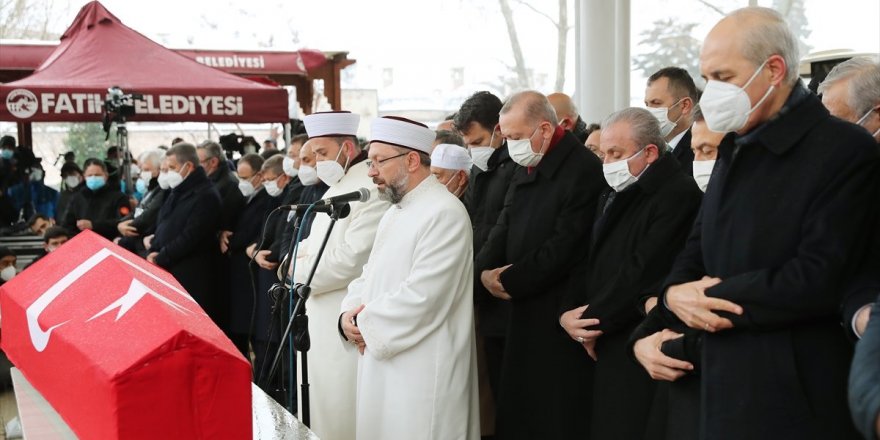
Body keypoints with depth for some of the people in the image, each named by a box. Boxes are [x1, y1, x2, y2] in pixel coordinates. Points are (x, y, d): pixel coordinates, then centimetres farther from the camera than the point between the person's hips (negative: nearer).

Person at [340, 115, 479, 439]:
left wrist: (363, 322, -12)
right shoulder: (394, 213, 15)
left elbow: (421, 297, -24)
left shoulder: (444, 213, -16)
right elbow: (370, 276, 17)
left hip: (421, 373, -9)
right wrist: (349, 314, -4)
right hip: (383, 365, 9)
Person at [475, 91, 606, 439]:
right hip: (523, 310, 8)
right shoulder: (527, 170, 14)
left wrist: (510, 281, -12)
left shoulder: (583, 170, -14)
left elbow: (566, 246, -19)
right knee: (517, 409, 11)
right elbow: (505, 228, 12)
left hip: (560, 315, -8)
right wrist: (485, 271, -6)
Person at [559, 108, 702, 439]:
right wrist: (568, 313, -2)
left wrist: (593, 322, -10)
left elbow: (644, 274, -19)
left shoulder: (679, 195, -13)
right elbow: (590, 262, 15)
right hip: (603, 345, 8)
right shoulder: (614, 197, 18)